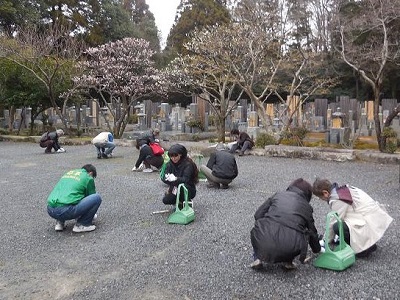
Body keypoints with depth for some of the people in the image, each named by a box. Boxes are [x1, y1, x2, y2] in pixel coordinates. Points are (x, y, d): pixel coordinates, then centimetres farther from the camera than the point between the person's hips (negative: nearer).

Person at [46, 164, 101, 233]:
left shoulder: (68, 173, 29)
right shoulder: (88, 178, 10)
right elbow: (91, 199, 22)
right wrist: (91, 214, 43)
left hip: (50, 210, 8)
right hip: (66, 211, -8)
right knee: (97, 197, 1)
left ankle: (60, 222, 20)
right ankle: (81, 225, 6)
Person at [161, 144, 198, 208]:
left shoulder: (187, 164, -18)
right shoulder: (170, 164, -3)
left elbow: (185, 179, -30)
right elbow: (163, 177, -12)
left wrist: (175, 179, -48)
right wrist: (168, 178, -35)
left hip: (188, 190, -5)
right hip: (174, 189, 5)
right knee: (165, 200, -19)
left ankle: (188, 202, -9)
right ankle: (180, 201, 11)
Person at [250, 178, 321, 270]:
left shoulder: (278, 195, 19)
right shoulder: (306, 207, 20)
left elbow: (258, 215, 16)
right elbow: (312, 232, 31)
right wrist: (317, 249, 51)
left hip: (265, 239, 0)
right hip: (289, 248, 0)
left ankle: (258, 258, 17)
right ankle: (288, 261, 18)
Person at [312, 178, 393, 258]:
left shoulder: (337, 199, -17)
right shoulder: (343, 189, 11)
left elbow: (334, 222, -11)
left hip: (371, 224, -10)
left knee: (337, 227, -23)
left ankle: (366, 247, -7)